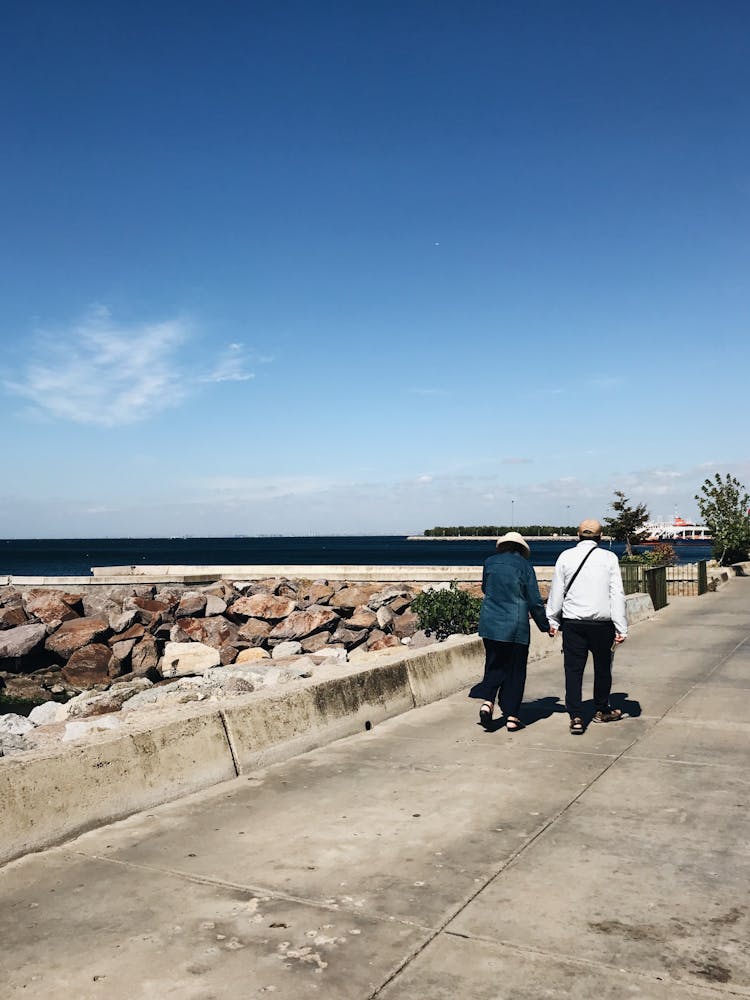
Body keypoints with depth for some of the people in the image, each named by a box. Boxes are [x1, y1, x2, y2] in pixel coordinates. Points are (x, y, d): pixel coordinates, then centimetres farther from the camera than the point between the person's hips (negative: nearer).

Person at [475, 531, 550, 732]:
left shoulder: (489, 563, 4)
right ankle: (511, 717, 9)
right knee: (515, 670, 8)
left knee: (494, 665, 15)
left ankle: (487, 702, -6)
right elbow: (535, 601, -2)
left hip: (490, 624, 2)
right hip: (516, 626, -2)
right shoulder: (525, 566, -3)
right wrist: (545, 626, 9)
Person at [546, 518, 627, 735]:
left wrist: (553, 620, 13)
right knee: (602, 667, 17)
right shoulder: (609, 558, -1)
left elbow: (557, 591, 4)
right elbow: (617, 594, -3)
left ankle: (576, 717, -3)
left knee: (573, 669, 4)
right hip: (602, 622, 0)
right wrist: (621, 627, -2)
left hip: (572, 622, 0)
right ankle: (602, 710, 32)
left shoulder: (566, 556, 1)